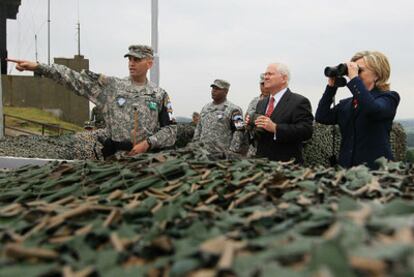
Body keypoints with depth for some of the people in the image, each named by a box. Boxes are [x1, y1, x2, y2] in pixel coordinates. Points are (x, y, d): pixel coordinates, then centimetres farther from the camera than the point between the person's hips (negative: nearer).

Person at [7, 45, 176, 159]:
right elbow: (76, 79, -2)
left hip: (147, 156, 0)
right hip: (114, 157, 0)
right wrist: (38, 67, -10)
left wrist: (148, 142, -12)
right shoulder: (110, 86, 5)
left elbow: (170, 130, 4)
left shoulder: (160, 95, 5)